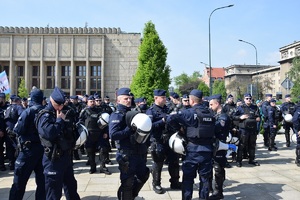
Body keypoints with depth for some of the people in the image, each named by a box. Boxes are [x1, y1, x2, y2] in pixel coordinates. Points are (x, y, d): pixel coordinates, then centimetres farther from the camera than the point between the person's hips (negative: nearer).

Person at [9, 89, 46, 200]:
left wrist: (16, 127, 6)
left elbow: (18, 130, -14)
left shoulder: (28, 112, -12)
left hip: (29, 148, -5)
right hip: (43, 148, 5)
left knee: (19, 181, 3)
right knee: (42, 179, 12)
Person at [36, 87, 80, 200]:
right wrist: (60, 120, -18)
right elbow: (48, 133, -31)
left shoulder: (60, 113, 13)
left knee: (71, 187, 21)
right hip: (53, 159, -8)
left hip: (66, 156, 9)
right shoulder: (45, 116, -13)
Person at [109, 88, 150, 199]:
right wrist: (130, 129, -23)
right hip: (127, 154, -8)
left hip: (139, 152, 8)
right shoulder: (116, 115, -11)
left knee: (143, 175, 22)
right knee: (127, 182, 4)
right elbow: (113, 135, -24)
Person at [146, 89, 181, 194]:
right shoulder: (151, 111, -8)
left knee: (174, 161, 13)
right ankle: (156, 184, 22)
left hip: (170, 140, 7)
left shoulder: (167, 109, 12)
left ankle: (175, 183, 29)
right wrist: (162, 121, -23)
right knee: (158, 164, 5)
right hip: (158, 142, -6)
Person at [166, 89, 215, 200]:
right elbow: (214, 130, 11)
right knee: (205, 177, 13)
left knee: (188, 177, 7)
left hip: (193, 149, -4)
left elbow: (170, 119, -18)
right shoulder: (210, 113, 7)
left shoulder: (190, 112, -10)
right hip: (208, 149, 4)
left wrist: (179, 128, -3)